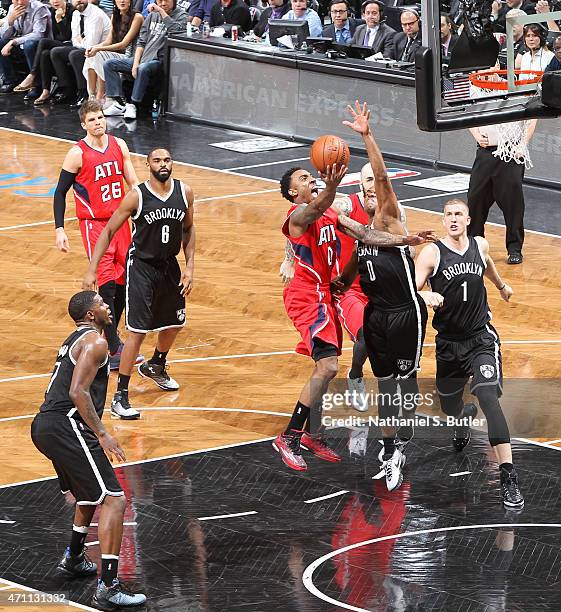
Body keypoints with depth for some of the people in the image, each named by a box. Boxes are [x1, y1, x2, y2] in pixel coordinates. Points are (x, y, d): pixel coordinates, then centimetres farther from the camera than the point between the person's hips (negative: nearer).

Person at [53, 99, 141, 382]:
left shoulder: (119, 145, 3)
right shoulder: (78, 154, -11)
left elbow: (133, 183, 11)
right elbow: (60, 192, -5)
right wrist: (59, 229, -10)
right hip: (94, 224, -6)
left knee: (124, 282, 9)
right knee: (107, 283, -13)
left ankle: (111, 336, 29)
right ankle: (113, 350, -12)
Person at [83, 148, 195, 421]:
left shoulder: (184, 193, -7)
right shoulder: (136, 196, -19)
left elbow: (188, 229, 9)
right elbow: (109, 231, -12)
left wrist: (190, 267, 0)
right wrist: (92, 270, -15)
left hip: (169, 265, 6)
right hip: (141, 266, -6)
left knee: (175, 323, 22)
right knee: (138, 331, -12)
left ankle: (155, 366, 52)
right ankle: (120, 397, -6)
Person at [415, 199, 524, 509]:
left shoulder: (480, 245, 2)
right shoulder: (432, 253, -9)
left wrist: (502, 285, 44)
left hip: (481, 338, 0)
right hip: (448, 342, 0)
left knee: (488, 397, -23)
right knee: (449, 407, 17)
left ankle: (509, 479, -28)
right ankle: (467, 416, 60)